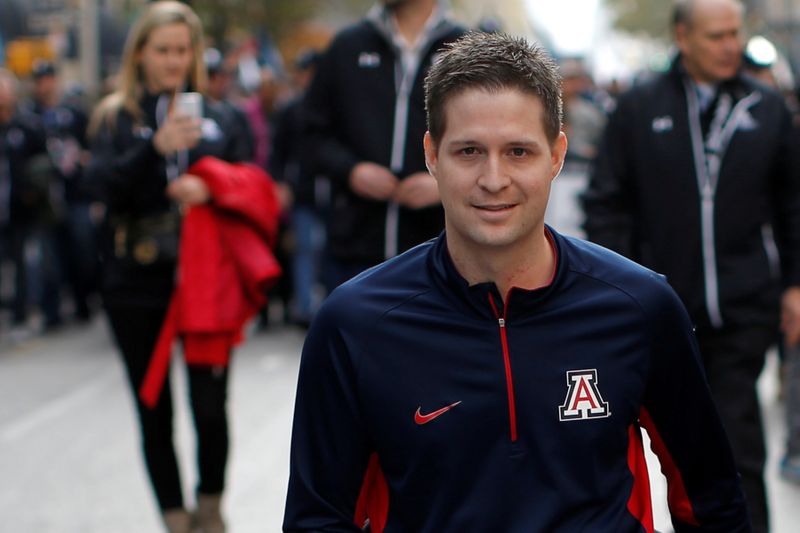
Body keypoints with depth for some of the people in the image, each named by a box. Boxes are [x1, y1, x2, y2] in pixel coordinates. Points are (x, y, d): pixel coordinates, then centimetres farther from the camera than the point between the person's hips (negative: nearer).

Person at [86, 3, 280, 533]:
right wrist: (158, 147, -26)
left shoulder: (217, 116, 10)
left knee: (210, 406, -3)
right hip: (136, 285, 0)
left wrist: (210, 185, -11)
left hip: (205, 282, 1)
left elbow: (254, 186, 9)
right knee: (155, 412, 4)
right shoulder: (116, 118, 4)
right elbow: (106, 185, -11)